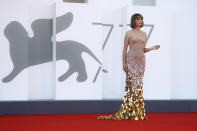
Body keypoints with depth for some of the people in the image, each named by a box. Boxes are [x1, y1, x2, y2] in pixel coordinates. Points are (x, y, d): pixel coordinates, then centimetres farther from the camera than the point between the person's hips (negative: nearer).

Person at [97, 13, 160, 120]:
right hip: (131, 60, -5)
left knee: (139, 84, 3)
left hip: (141, 60, 5)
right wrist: (124, 63, -7)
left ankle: (139, 112, 6)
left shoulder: (144, 34, 15)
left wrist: (152, 48, 0)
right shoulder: (129, 33, 0)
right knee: (134, 84, -11)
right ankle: (134, 112, -9)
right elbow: (125, 49, -1)